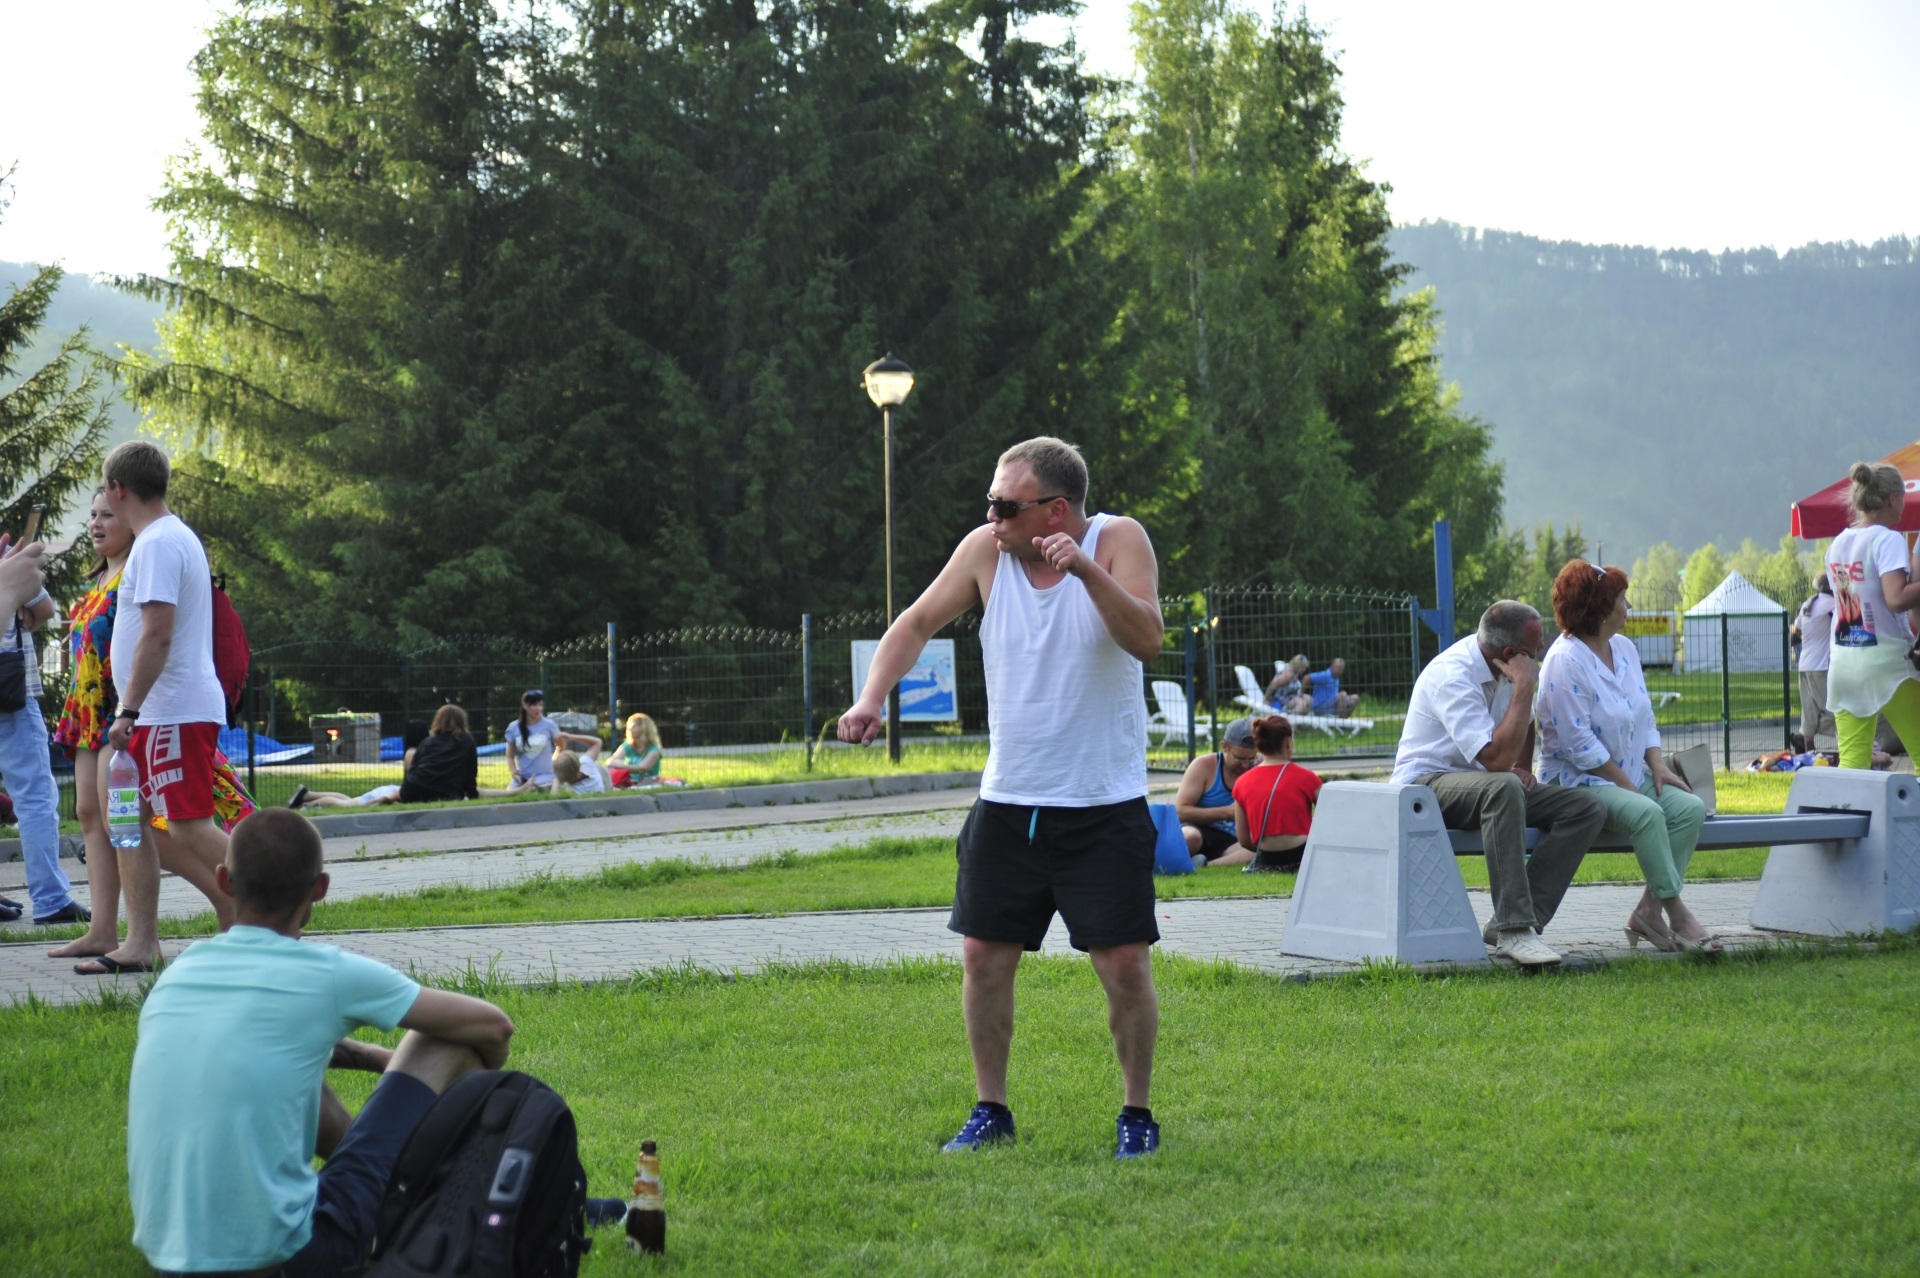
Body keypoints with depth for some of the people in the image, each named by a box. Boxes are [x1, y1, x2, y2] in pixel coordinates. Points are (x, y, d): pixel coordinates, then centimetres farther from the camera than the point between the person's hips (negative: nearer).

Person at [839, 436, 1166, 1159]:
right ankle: (991, 1111, 20)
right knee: (983, 955, 5)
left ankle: (1137, 1115, 11)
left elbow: (1148, 641, -22)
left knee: (1125, 963, -6)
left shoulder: (1117, 541, -10)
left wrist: (1086, 569, -33)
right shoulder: (986, 550, -1)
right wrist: (872, 699, -5)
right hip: (1007, 802, 4)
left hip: (1104, 806, -3)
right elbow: (918, 622, 9)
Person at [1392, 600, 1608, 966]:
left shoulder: (1503, 668, 4)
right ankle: (1514, 929, -40)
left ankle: (1516, 923, -22)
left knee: (1588, 808, -13)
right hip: (1428, 783, -8)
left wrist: (1522, 767, 8)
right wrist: (1525, 686, -26)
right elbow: (1497, 758, -32)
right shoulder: (1453, 676, -23)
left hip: (1481, 784, 8)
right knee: (1503, 787, -41)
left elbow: (1525, 723, 27)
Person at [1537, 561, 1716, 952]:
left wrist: (1657, 764, 1)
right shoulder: (1565, 660, -14)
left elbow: (1644, 718, 18)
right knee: (1647, 813, -34)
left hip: (1631, 775, 8)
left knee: (1691, 807, -17)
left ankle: (1647, 912, -15)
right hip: (1578, 781, -8)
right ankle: (1676, 914, -24)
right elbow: (1579, 744, -17)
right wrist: (1627, 785, -16)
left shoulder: (1624, 648, 13)